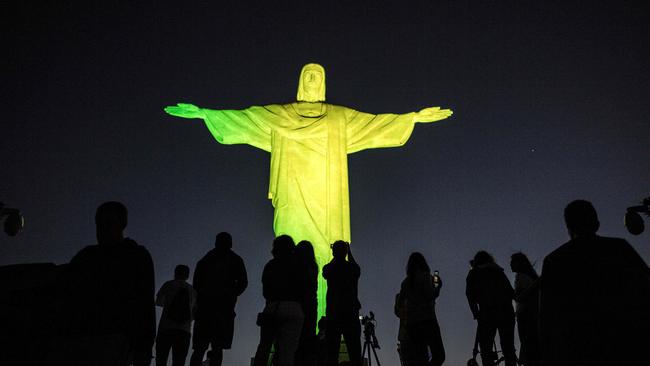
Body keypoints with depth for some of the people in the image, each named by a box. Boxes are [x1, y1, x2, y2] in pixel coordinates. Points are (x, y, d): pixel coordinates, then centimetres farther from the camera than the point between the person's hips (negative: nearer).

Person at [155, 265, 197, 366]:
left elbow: (158, 302, 23)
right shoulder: (193, 291, 15)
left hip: (165, 329, -2)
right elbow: (194, 315, 18)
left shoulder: (168, 285, 8)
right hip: (185, 331, 2)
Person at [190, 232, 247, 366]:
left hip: (204, 305, 3)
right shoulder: (235, 260, 7)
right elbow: (243, 282, -1)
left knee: (199, 348, 6)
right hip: (224, 306, -3)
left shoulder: (204, 260, 15)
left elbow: (196, 283, 11)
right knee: (218, 347, -4)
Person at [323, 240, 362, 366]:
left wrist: (335, 257, 26)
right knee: (354, 351, 1)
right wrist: (349, 253, 31)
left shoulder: (329, 268, 1)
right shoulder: (353, 268, 1)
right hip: (351, 313, 0)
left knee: (332, 351, 0)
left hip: (332, 314, 0)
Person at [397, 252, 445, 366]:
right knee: (438, 355, -6)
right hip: (427, 319, -6)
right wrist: (438, 285, 5)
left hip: (410, 323, 6)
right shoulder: (425, 276, -1)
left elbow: (400, 303, 15)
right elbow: (430, 295, -12)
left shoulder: (406, 281, 14)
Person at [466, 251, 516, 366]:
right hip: (506, 312, 4)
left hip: (487, 313, -4)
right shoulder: (499, 271, 21)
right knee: (508, 348, 10)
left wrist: (476, 313, 8)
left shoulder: (474, 273, 12)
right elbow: (511, 292, 15)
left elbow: (470, 294, 2)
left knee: (486, 350, 0)